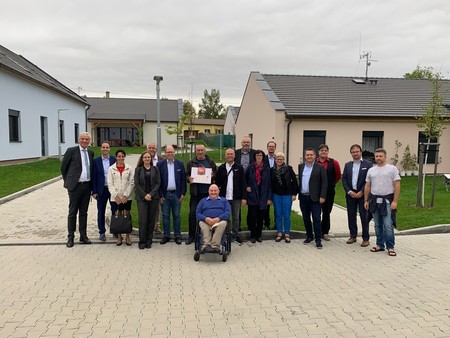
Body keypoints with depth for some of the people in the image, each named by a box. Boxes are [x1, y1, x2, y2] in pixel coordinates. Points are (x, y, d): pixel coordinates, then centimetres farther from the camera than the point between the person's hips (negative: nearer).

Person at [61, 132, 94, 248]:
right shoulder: (71, 151, -5)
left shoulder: (91, 153, 9)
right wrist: (68, 181, 3)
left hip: (87, 186, 4)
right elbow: (63, 167, 1)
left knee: (84, 212, 11)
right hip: (75, 186, -4)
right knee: (73, 212, 3)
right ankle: (70, 237, 12)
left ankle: (83, 236, 20)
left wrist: (91, 184, 10)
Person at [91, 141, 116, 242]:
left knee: (115, 210, 6)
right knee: (101, 212, 8)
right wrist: (94, 191, -5)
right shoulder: (96, 161, 1)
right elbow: (94, 177, 0)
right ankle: (102, 232, 19)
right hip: (101, 190, 0)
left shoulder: (114, 160, 2)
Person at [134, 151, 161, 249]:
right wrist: (144, 195, -9)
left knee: (151, 220, 3)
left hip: (153, 197, 1)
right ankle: (142, 242, 4)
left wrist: (151, 194, -9)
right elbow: (136, 184, 0)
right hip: (141, 198, -1)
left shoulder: (155, 169, 8)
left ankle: (149, 241, 13)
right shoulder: (138, 169, 6)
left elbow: (158, 183, 3)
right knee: (143, 220, -6)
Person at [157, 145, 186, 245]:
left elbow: (183, 179, 3)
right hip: (164, 194, 0)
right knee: (165, 216, 7)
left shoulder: (180, 164, 3)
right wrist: (160, 195, -7)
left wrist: (183, 193, -3)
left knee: (176, 215, 7)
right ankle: (166, 236, 17)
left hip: (176, 194, 0)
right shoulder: (160, 164, 0)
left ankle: (177, 236, 16)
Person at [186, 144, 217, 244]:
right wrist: (189, 179, -12)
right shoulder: (191, 163, 8)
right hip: (195, 192, 0)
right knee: (192, 213, -2)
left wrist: (213, 175, -11)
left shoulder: (211, 162, 8)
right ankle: (192, 235, 8)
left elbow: (216, 174, 11)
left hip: (207, 192, 0)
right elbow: (186, 175, 9)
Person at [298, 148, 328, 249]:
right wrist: (298, 192, 10)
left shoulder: (320, 167, -5)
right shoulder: (301, 166, 9)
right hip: (303, 197, 5)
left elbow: (324, 183, -6)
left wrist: (322, 196, -12)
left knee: (316, 219, -3)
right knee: (306, 218, 12)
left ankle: (318, 240, 4)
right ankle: (309, 236, 26)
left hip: (315, 198, -4)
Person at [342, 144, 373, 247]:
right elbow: (344, 179, 6)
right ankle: (353, 236, 20)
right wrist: (349, 191, -6)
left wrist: (361, 192, -13)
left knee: (364, 216, 0)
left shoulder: (368, 164, -3)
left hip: (362, 194, -4)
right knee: (351, 216, 8)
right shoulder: (347, 165, 10)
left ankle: (365, 238, 9)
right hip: (350, 194, 4)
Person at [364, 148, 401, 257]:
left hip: (387, 200, -5)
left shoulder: (392, 168, -4)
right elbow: (367, 186, 12)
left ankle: (390, 247, 6)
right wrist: (366, 200, 8)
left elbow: (397, 186, -8)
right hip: (374, 200, 5)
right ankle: (380, 245, 23)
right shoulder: (371, 170, 9)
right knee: (378, 225, 13)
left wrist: (395, 201, -14)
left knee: (388, 226, -7)